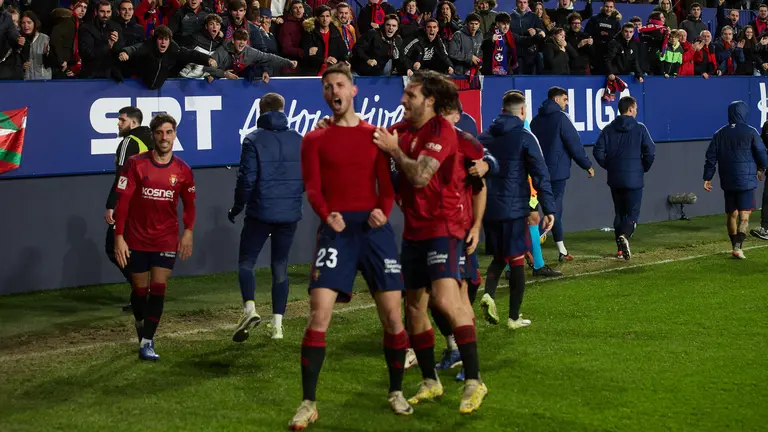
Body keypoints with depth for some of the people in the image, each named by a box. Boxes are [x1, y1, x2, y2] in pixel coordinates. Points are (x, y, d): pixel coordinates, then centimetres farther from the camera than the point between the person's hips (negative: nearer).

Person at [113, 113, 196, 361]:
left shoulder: (183, 170, -2)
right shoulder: (136, 164, -9)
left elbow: (189, 203, 11)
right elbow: (122, 201, -9)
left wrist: (188, 231, 0)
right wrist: (119, 236, -13)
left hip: (166, 240, 1)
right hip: (137, 240, -1)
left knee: (158, 289, -8)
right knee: (140, 289, 11)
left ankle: (147, 342, -4)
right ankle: (141, 325, 40)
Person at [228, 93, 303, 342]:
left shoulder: (253, 141, -7)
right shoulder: (298, 141, 4)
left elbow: (247, 179, -11)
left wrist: (237, 207, 3)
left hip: (260, 212, -3)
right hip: (290, 213, 4)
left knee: (246, 262, 7)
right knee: (280, 267, 10)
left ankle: (249, 308, -16)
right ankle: (277, 324, 7)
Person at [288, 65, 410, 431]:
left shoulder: (375, 135, 12)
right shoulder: (314, 139, 8)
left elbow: (386, 184, 7)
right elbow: (312, 188, -2)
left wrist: (383, 211, -14)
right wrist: (326, 215, -22)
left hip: (374, 227, 2)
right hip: (336, 229, -1)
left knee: (392, 314, 1)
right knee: (318, 314, -11)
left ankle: (396, 393, 20)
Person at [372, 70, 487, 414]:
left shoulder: (442, 131, -13)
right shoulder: (403, 128, 10)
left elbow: (420, 176, -22)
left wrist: (394, 150, -12)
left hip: (442, 226, -8)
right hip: (414, 228, 8)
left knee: (445, 299, -20)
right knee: (414, 305, 10)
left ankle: (473, 382, -14)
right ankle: (430, 382, 23)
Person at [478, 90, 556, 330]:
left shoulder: (484, 137, 8)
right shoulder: (525, 137, -7)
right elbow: (540, 175, -12)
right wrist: (548, 209, -12)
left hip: (488, 208, 5)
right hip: (514, 209, -5)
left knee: (498, 257, 19)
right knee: (516, 260, 4)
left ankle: (488, 293, -8)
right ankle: (514, 318, 7)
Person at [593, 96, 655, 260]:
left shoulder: (608, 130, 3)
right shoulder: (640, 128, -5)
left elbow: (598, 152, -2)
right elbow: (650, 151, -10)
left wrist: (609, 166, 11)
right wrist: (644, 168, 6)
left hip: (614, 179, 4)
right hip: (634, 179, -4)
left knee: (619, 212, 13)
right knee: (633, 212, 0)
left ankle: (621, 249, 13)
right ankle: (624, 236, -28)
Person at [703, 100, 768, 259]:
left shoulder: (719, 134, 5)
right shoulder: (751, 132, -7)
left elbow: (710, 157, 5)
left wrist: (707, 178, 10)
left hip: (727, 181, 4)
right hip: (746, 180, -4)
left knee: (731, 214, 15)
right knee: (744, 215, -4)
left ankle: (734, 246, 22)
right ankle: (738, 247, -18)